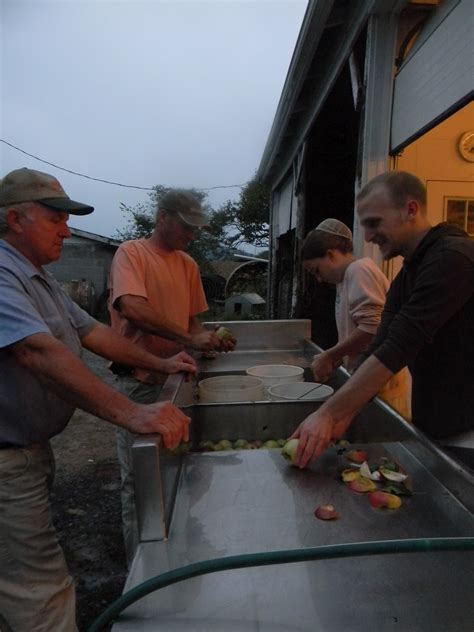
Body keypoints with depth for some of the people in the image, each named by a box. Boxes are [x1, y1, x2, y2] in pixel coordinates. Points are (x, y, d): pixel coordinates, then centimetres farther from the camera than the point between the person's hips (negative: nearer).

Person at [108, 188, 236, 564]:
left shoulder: (188, 264, 11)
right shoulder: (131, 253, -7)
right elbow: (132, 308, -24)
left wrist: (209, 338, -4)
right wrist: (188, 339, -26)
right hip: (141, 381, -6)